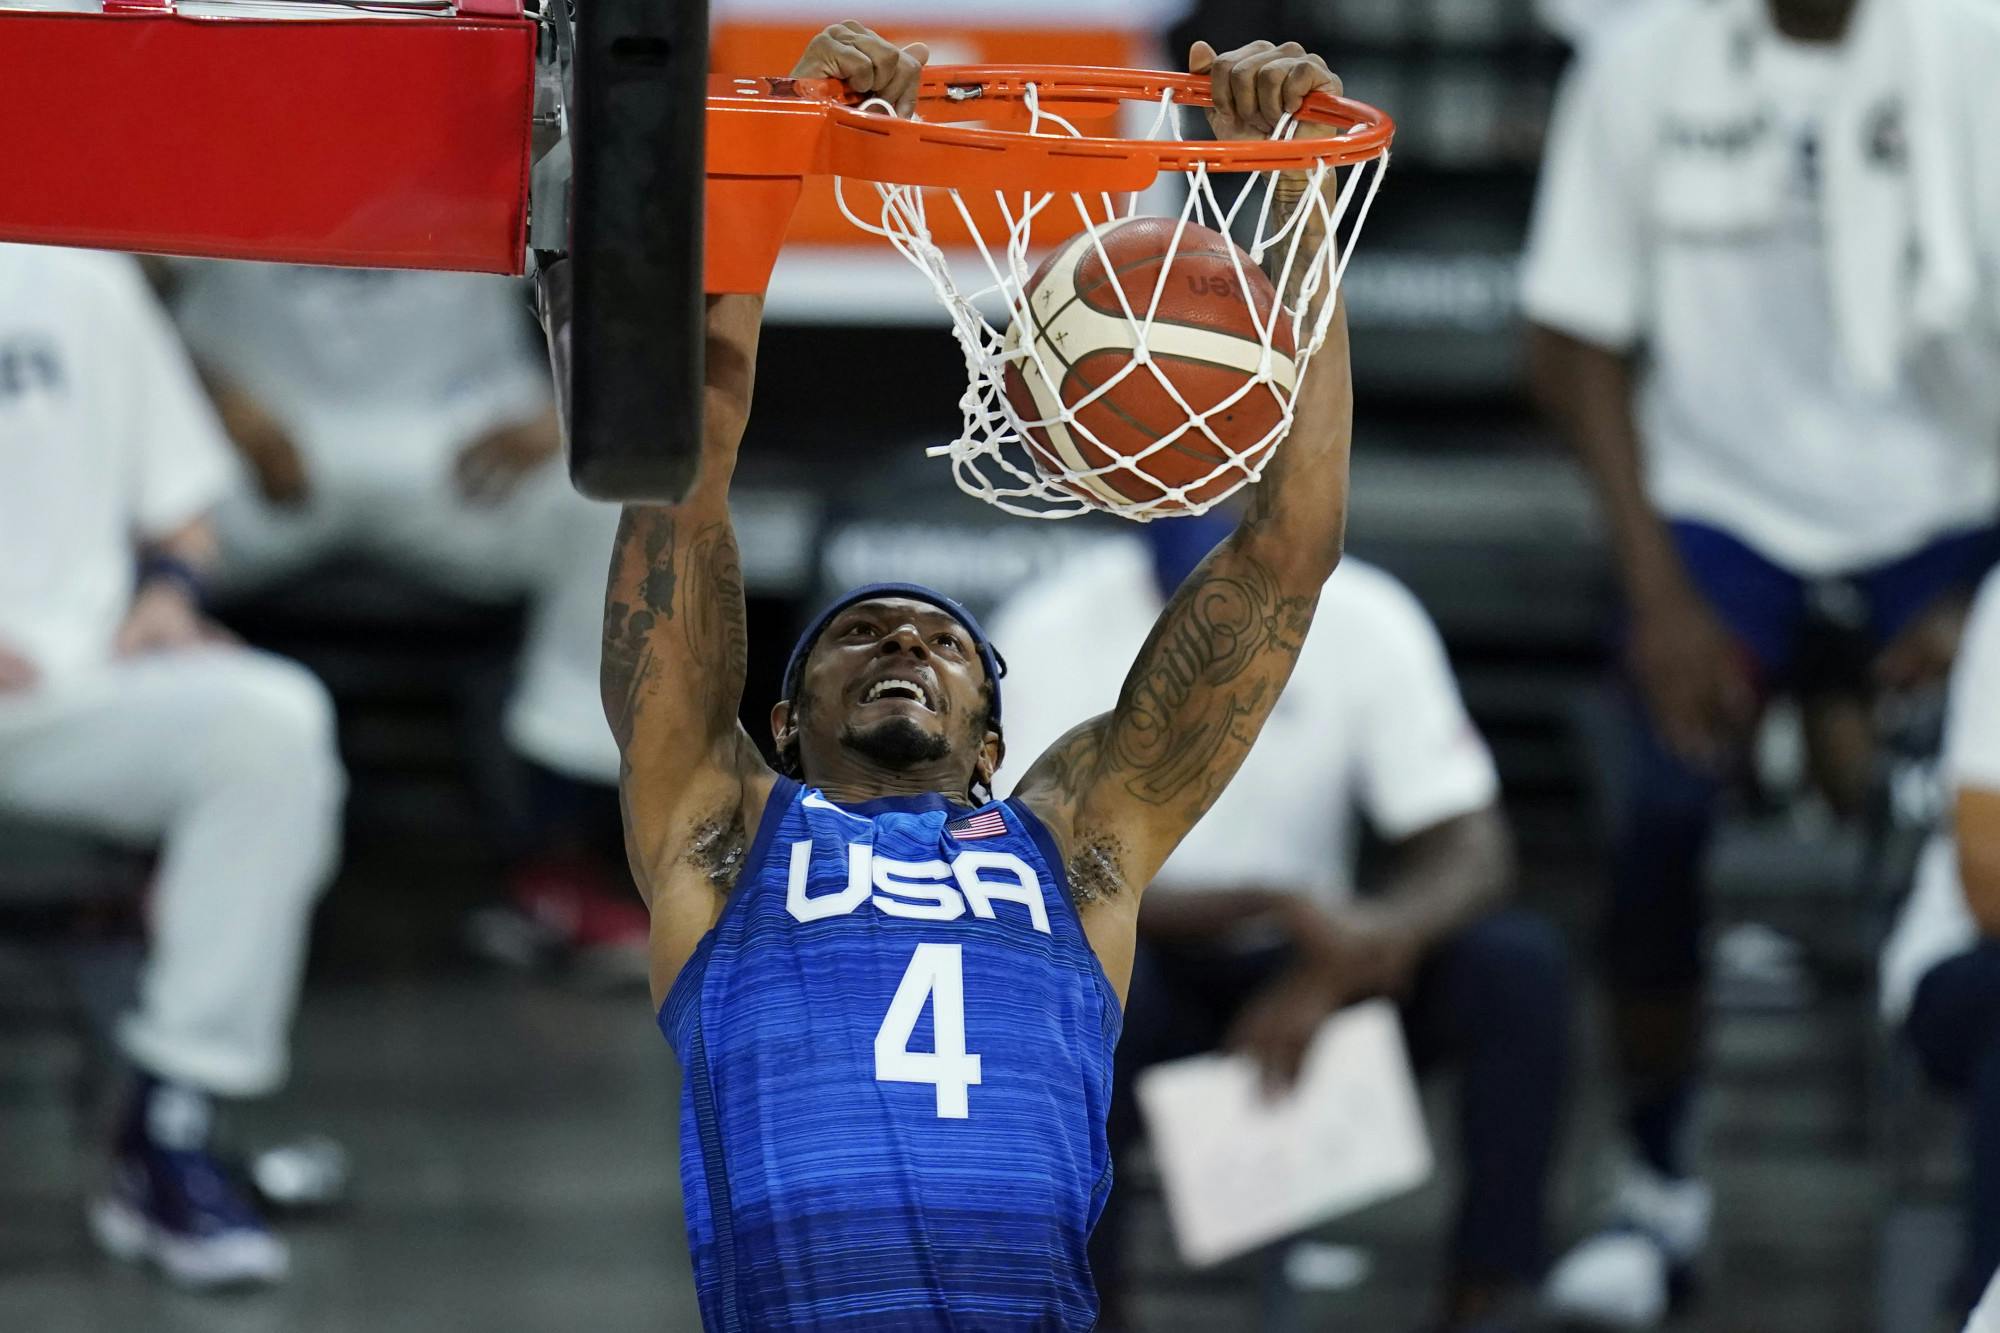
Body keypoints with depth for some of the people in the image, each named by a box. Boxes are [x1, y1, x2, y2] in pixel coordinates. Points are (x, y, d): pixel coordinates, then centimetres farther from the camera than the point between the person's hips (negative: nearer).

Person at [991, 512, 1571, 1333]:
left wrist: (1334, 970, -31)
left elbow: (1470, 850, -11)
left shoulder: (1365, 618, -10)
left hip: (1297, 963, 3)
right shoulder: (1054, 631, -17)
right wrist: (1279, 906, -34)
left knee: (1520, 964, -24)